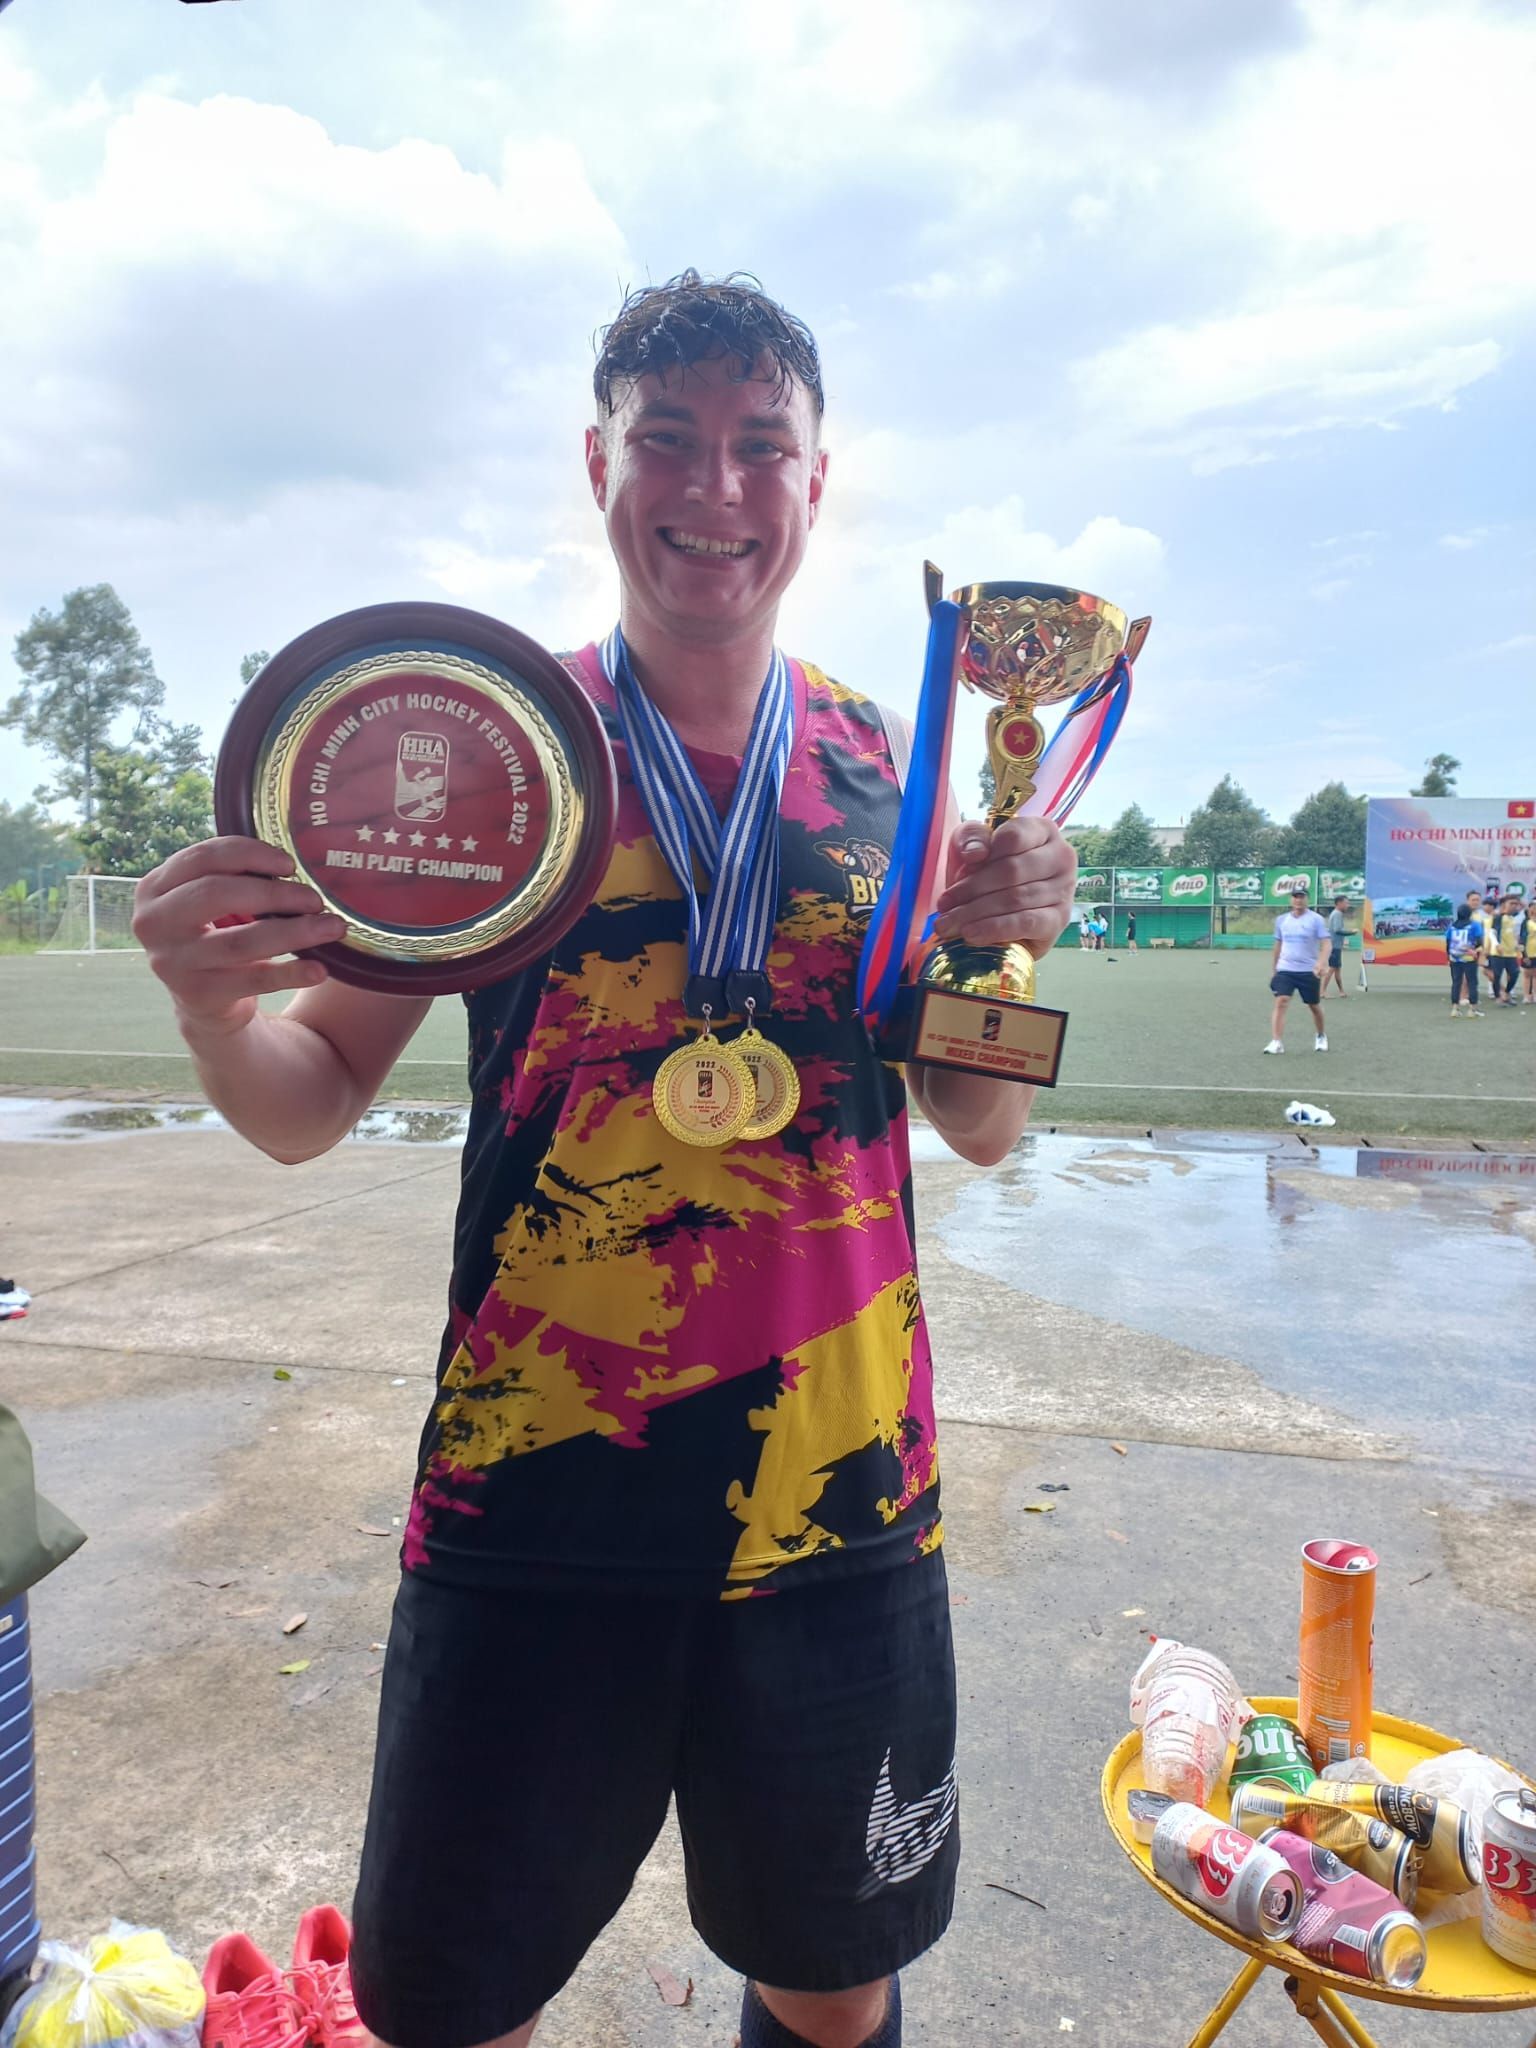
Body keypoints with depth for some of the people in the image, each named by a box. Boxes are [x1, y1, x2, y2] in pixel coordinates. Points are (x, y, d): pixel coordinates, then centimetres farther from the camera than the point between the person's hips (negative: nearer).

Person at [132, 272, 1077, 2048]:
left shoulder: (892, 762, 3)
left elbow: (981, 1131, 6)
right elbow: (312, 1103, -1)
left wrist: (999, 951, -12)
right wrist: (213, 1004, -22)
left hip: (841, 1502, 2)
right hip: (529, 1507, -1)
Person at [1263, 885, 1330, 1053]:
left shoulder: (1316, 919, -4)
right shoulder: (1281, 920, 7)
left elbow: (1325, 944, -10)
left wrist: (1320, 963, -28)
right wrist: (1272, 971, 18)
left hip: (1308, 971, -2)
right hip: (1285, 970, 2)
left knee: (1315, 1006, 12)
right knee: (1280, 1002, -17)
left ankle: (1321, 1037, 37)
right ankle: (1276, 1042, -22)